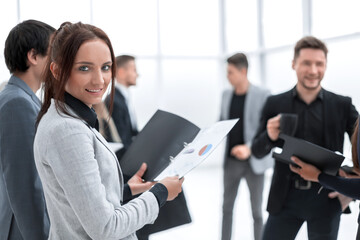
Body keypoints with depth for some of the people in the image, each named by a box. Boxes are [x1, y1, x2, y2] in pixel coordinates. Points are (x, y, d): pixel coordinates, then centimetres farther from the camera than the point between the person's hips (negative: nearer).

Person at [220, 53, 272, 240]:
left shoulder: (262, 96, -12)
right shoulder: (226, 95, 5)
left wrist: (249, 148, -30)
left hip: (253, 162, -5)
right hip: (231, 161, 5)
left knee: (256, 211, 7)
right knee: (227, 207, 13)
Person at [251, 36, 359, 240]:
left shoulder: (342, 105, 0)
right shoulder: (275, 104, 2)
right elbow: (257, 152, 5)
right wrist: (269, 136, -17)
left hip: (326, 198, 0)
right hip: (286, 198, 1)